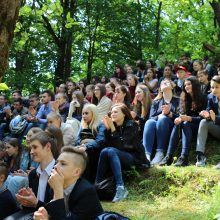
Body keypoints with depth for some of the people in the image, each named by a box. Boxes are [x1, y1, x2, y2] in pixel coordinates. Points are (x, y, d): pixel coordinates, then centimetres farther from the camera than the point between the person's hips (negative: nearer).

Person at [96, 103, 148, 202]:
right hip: (118, 157, 5)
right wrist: (107, 129, -11)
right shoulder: (113, 125, 7)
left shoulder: (131, 125, -8)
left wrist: (112, 128, -23)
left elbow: (121, 145, -20)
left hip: (135, 158, -5)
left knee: (110, 151, -31)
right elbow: (107, 144, -1)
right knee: (105, 151, -26)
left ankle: (120, 188, -36)